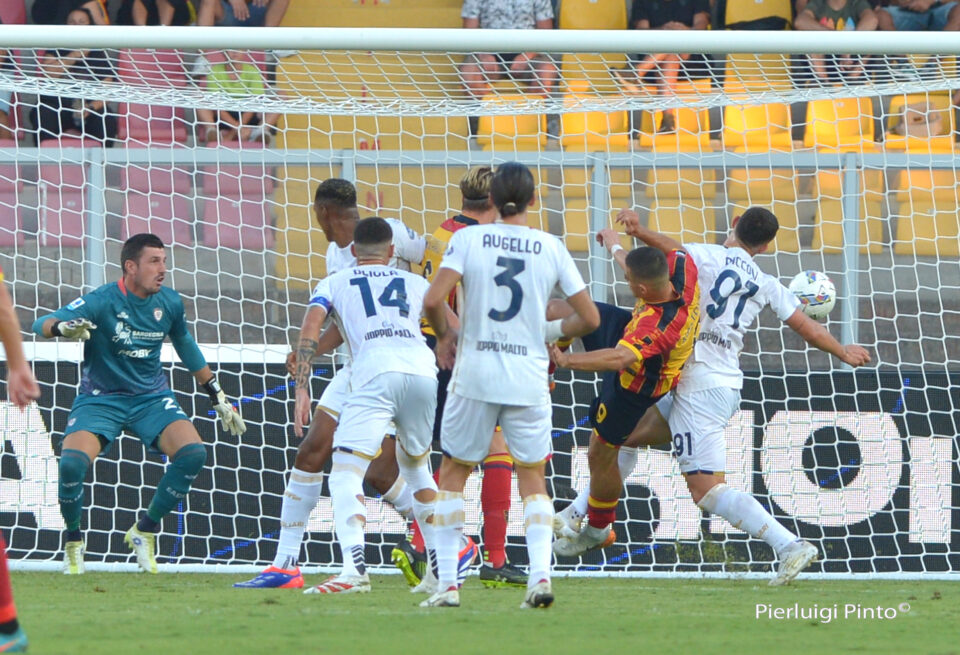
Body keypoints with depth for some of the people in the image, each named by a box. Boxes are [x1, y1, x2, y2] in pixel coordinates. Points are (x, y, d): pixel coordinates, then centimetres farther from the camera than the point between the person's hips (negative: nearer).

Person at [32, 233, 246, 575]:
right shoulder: (102, 301, -17)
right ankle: (73, 541, 1)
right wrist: (62, 327, -50)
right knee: (72, 462, -28)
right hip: (100, 398, -4)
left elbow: (185, 345, 17)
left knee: (193, 453, -21)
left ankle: (145, 531, 0)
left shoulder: (169, 303, -2)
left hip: (151, 397, 4)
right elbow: (41, 324, -25)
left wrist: (217, 395, 22)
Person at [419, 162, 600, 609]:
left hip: (475, 375, -1)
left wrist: (444, 336, 7)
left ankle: (446, 584, 5)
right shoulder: (551, 248, 2)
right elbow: (589, 318, 3)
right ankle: (540, 572, -6)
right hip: (529, 379, 1)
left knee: (453, 473, 13)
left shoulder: (467, 239, -3)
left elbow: (433, 301, -13)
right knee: (532, 478, 14)